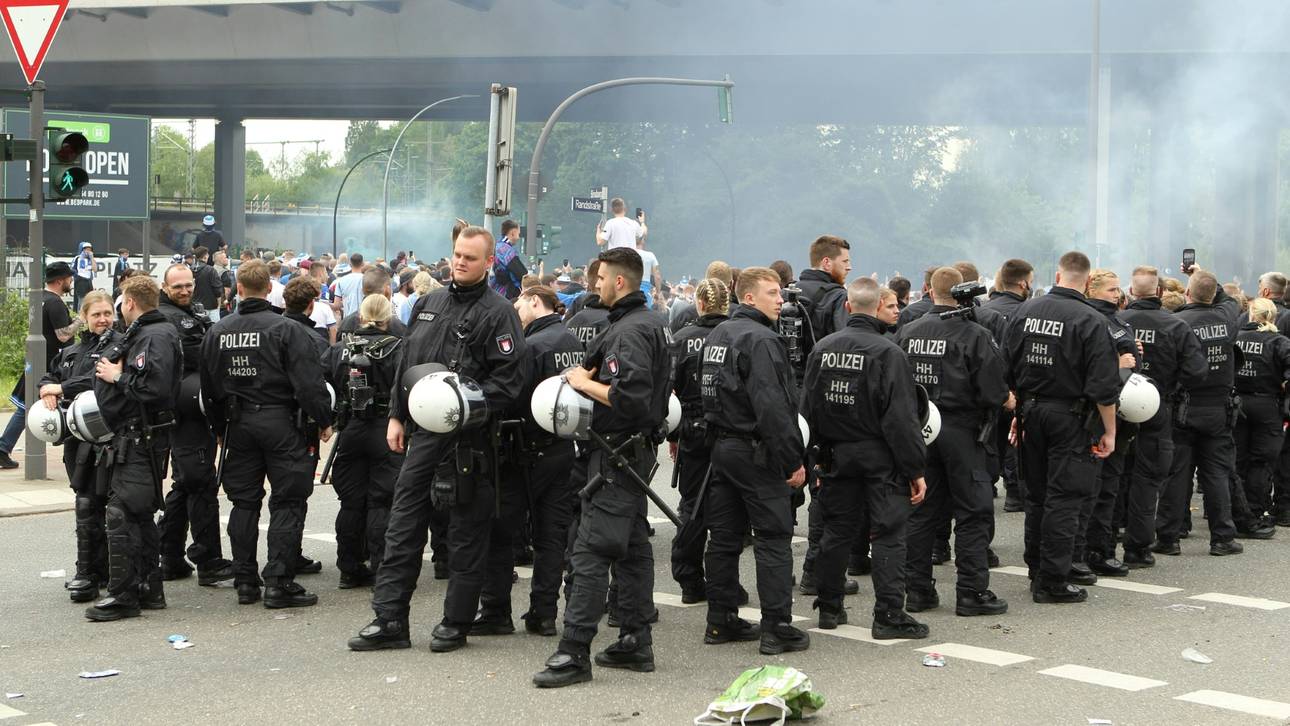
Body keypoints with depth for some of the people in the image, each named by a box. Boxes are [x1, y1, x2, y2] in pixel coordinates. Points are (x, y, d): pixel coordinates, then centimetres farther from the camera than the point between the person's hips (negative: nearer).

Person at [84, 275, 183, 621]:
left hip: (141, 439, -11)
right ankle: (149, 589, 23)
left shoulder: (156, 337, -14)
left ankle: (122, 595, -8)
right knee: (140, 514, 15)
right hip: (135, 437, 11)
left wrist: (117, 376, -15)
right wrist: (111, 370, 4)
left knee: (121, 514, -10)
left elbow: (154, 387, -28)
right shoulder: (142, 334, 18)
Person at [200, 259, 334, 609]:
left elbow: (209, 389, 13)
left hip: (237, 423, 5)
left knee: (244, 502, 12)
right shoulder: (287, 329, -12)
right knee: (287, 503, 0)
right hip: (280, 422, -5)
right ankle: (279, 583, -3)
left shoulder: (217, 332, 5)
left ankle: (245, 582, 15)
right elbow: (309, 382, -15)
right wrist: (323, 420, -4)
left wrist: (220, 427, 24)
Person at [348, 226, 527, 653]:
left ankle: (456, 622, 13)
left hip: (468, 438, -6)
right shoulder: (429, 304, 15)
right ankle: (389, 619, 11)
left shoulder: (497, 313, -6)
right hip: (422, 433, 6)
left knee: (466, 533, 3)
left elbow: (508, 380, -13)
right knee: (403, 525, 6)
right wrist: (396, 416, 16)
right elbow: (406, 363, 20)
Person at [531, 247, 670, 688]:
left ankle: (574, 652, -10)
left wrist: (585, 384, -14)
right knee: (632, 545, 14)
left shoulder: (628, 332, -18)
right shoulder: (651, 323, 15)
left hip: (617, 454, -11)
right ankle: (635, 642, 21)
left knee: (590, 551, -10)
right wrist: (591, 378, 10)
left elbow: (628, 398, -28)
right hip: (638, 449, 11)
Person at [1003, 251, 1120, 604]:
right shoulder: (1090, 321, -13)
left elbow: (1007, 369, 7)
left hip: (1031, 412, 5)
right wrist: (1109, 431, -6)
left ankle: (1036, 574, 24)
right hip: (1070, 416, -5)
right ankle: (1052, 582, 0)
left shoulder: (1023, 311, 2)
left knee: (1036, 496, 16)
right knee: (1063, 500, -1)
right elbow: (1103, 385, -14)